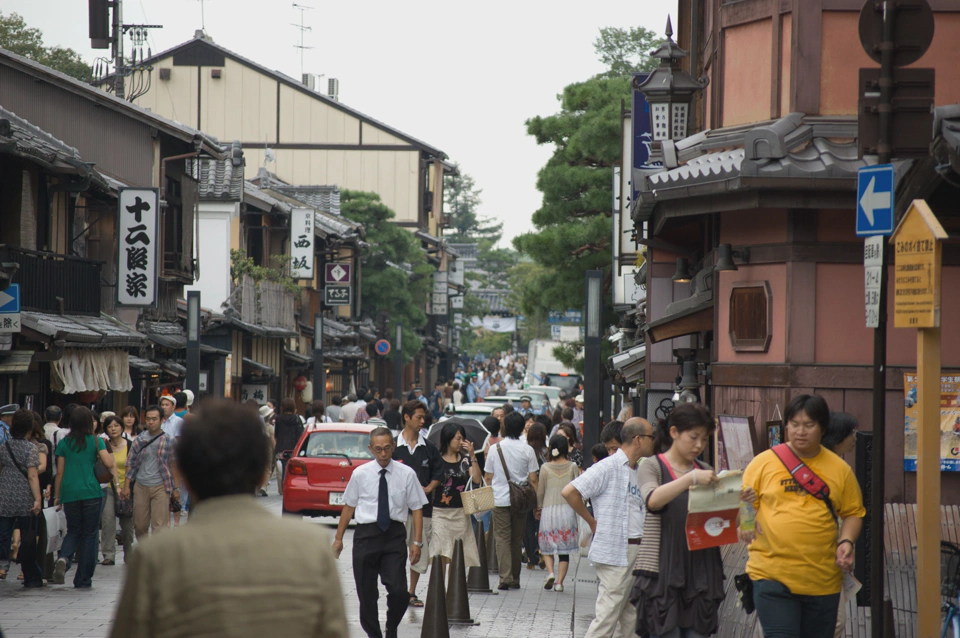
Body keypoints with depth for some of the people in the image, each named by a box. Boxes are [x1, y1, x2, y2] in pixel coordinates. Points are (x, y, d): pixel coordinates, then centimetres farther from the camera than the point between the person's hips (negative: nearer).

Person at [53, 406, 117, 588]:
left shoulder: (64, 443, 5)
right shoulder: (96, 441, -1)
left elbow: (60, 472, 7)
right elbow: (109, 464, -11)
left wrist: (57, 495, 15)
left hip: (69, 493, 2)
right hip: (91, 493, -2)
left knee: (73, 531, 15)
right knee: (89, 534, 6)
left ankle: (64, 558, -16)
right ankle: (83, 579, 6)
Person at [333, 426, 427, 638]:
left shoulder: (406, 474, 1)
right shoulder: (360, 474, 3)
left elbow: (417, 508, 2)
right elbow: (349, 506, 10)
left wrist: (417, 542, -3)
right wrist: (339, 538, 11)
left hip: (395, 535, -1)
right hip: (366, 533, 1)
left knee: (399, 591, -13)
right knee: (366, 593, 7)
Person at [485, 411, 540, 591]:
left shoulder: (495, 448, -2)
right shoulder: (527, 450, -3)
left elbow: (488, 477, 4)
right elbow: (533, 479, -2)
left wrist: (489, 496, 20)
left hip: (500, 500, -1)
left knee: (502, 538, 0)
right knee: (516, 539, 11)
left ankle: (505, 577, -12)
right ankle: (515, 579, 15)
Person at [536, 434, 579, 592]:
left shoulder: (545, 468, -2)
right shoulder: (572, 467, -2)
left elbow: (540, 492, 3)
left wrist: (538, 508, 18)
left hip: (549, 509, 0)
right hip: (567, 510, 0)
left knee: (546, 546, 11)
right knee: (564, 549, 6)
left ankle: (550, 572, -12)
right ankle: (559, 581, -1)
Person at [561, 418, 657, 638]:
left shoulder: (637, 471, 14)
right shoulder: (609, 467, -11)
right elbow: (569, 492, -17)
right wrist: (592, 522, -9)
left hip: (636, 552, 9)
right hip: (615, 553, -9)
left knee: (630, 616, 11)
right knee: (608, 615, -8)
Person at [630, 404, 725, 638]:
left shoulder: (706, 471, 15)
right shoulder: (653, 467, 0)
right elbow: (653, 500, -21)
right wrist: (691, 478, -30)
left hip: (701, 573, 4)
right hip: (663, 574, -4)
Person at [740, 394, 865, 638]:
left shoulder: (839, 469, 7)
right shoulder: (764, 463, 1)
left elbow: (854, 513, 13)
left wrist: (846, 541, -5)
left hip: (823, 579, 3)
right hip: (772, 573, -3)